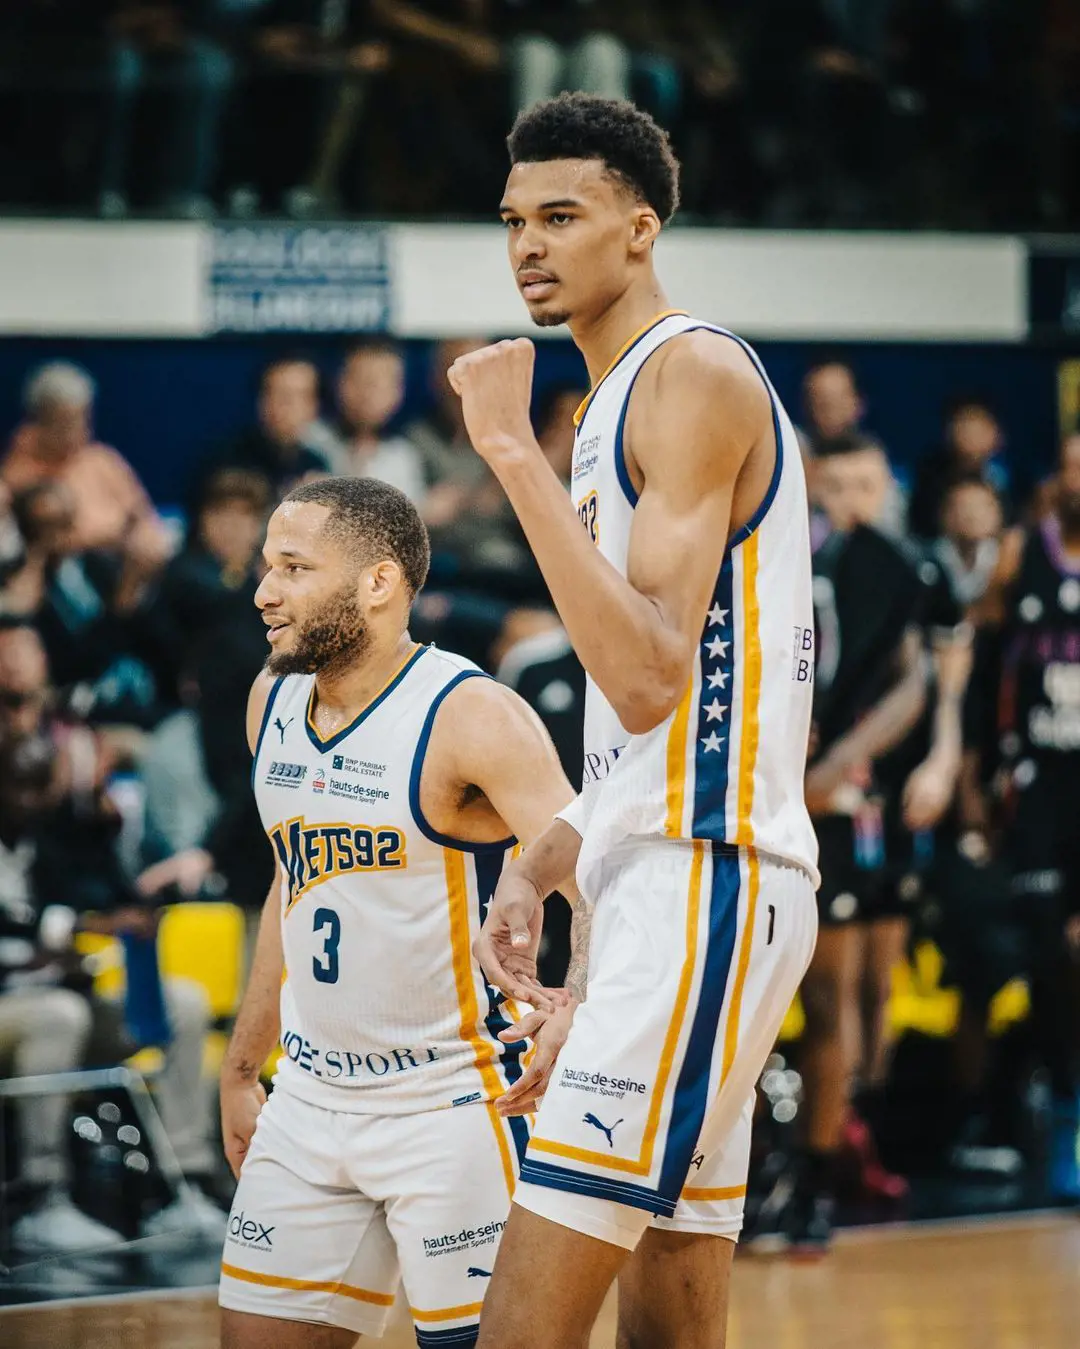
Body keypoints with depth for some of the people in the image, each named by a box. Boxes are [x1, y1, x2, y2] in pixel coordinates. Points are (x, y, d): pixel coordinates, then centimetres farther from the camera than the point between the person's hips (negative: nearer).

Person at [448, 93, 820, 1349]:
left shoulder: (697, 373, -11)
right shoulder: (619, 402, 20)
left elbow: (650, 676, -23)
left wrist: (516, 456, -23)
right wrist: (543, 861, 14)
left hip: (706, 879, -11)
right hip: (658, 878, 11)